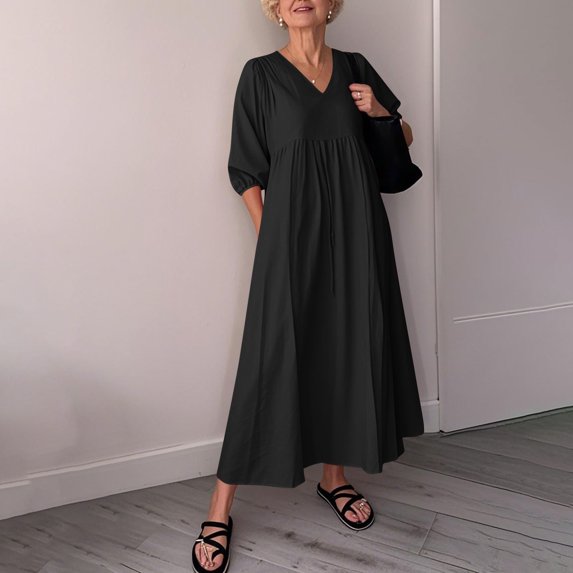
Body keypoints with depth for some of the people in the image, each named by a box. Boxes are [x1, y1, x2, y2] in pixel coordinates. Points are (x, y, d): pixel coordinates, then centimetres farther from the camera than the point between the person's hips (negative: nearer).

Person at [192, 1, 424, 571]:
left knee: (348, 347, 8)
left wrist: (380, 112, 1)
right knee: (273, 360, -6)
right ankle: (220, 509, 5)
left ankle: (334, 476, 28)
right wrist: (270, 238, -7)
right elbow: (247, 169, 0)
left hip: (355, 229, 4)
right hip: (293, 231, -4)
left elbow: (403, 141, 21)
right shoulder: (261, 74, 2)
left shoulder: (356, 68, 13)